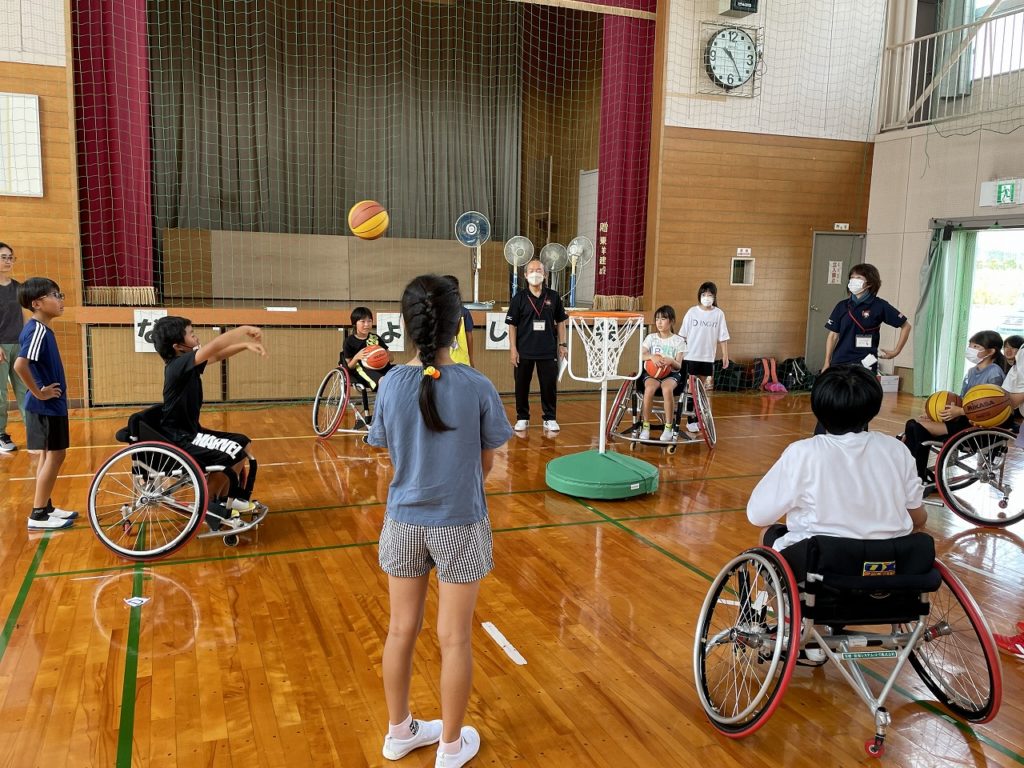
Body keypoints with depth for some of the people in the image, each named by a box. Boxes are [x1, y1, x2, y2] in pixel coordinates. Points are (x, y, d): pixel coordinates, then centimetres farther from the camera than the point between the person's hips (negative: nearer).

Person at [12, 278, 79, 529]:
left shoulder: (42, 329, 10)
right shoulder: (37, 331, -20)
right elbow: (20, 365, -32)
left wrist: (44, 391, 11)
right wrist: (38, 393, -22)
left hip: (51, 404, 10)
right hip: (46, 406, -10)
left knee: (49, 455, 15)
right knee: (54, 455, -3)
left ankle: (46, 507, 25)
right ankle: (38, 515, 4)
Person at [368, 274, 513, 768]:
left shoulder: (391, 384, -10)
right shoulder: (477, 387, -15)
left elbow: (390, 451, 1)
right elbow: (487, 462, -4)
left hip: (403, 521, 3)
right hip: (460, 524, -2)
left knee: (401, 630, 17)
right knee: (455, 639, 10)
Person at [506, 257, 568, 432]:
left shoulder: (554, 297, 4)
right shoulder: (519, 298, 0)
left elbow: (560, 321, 10)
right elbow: (512, 325, 0)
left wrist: (562, 344, 5)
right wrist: (513, 349, -6)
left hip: (548, 351, 1)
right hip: (524, 352, -1)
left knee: (549, 385, 4)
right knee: (522, 385, 6)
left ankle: (550, 419, 17)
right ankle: (522, 418, 20)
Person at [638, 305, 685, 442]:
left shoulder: (678, 340, 4)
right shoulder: (651, 337, 8)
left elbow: (679, 366, -1)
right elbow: (640, 356, -4)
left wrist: (671, 361, -24)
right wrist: (652, 356, -25)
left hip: (671, 373, -1)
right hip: (651, 372, 1)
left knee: (667, 388, -37)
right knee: (649, 388, -35)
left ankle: (669, 427, -24)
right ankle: (645, 426, -23)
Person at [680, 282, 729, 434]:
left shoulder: (718, 314, 0)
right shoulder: (692, 312, -2)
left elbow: (723, 338, 2)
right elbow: (683, 335, 0)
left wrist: (725, 355, -2)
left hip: (707, 358, 1)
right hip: (691, 356, -1)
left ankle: (697, 418, 21)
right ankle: (690, 420, 4)